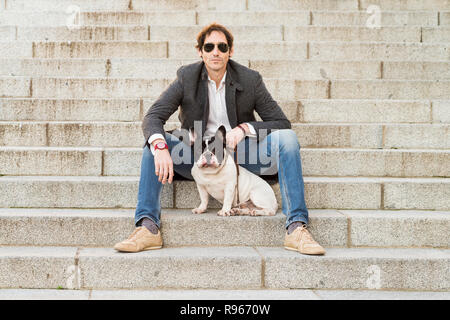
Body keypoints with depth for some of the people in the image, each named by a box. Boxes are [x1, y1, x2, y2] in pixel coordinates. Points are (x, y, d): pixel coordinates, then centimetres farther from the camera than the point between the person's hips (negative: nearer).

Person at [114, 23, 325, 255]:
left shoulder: (250, 79, -4)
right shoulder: (186, 78, -4)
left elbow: (281, 122, -4)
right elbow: (152, 117, -13)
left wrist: (245, 128, -21)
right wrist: (159, 146, -36)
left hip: (239, 154, 0)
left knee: (286, 136, -24)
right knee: (154, 141, -23)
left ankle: (296, 228, -29)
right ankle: (148, 227, -29)